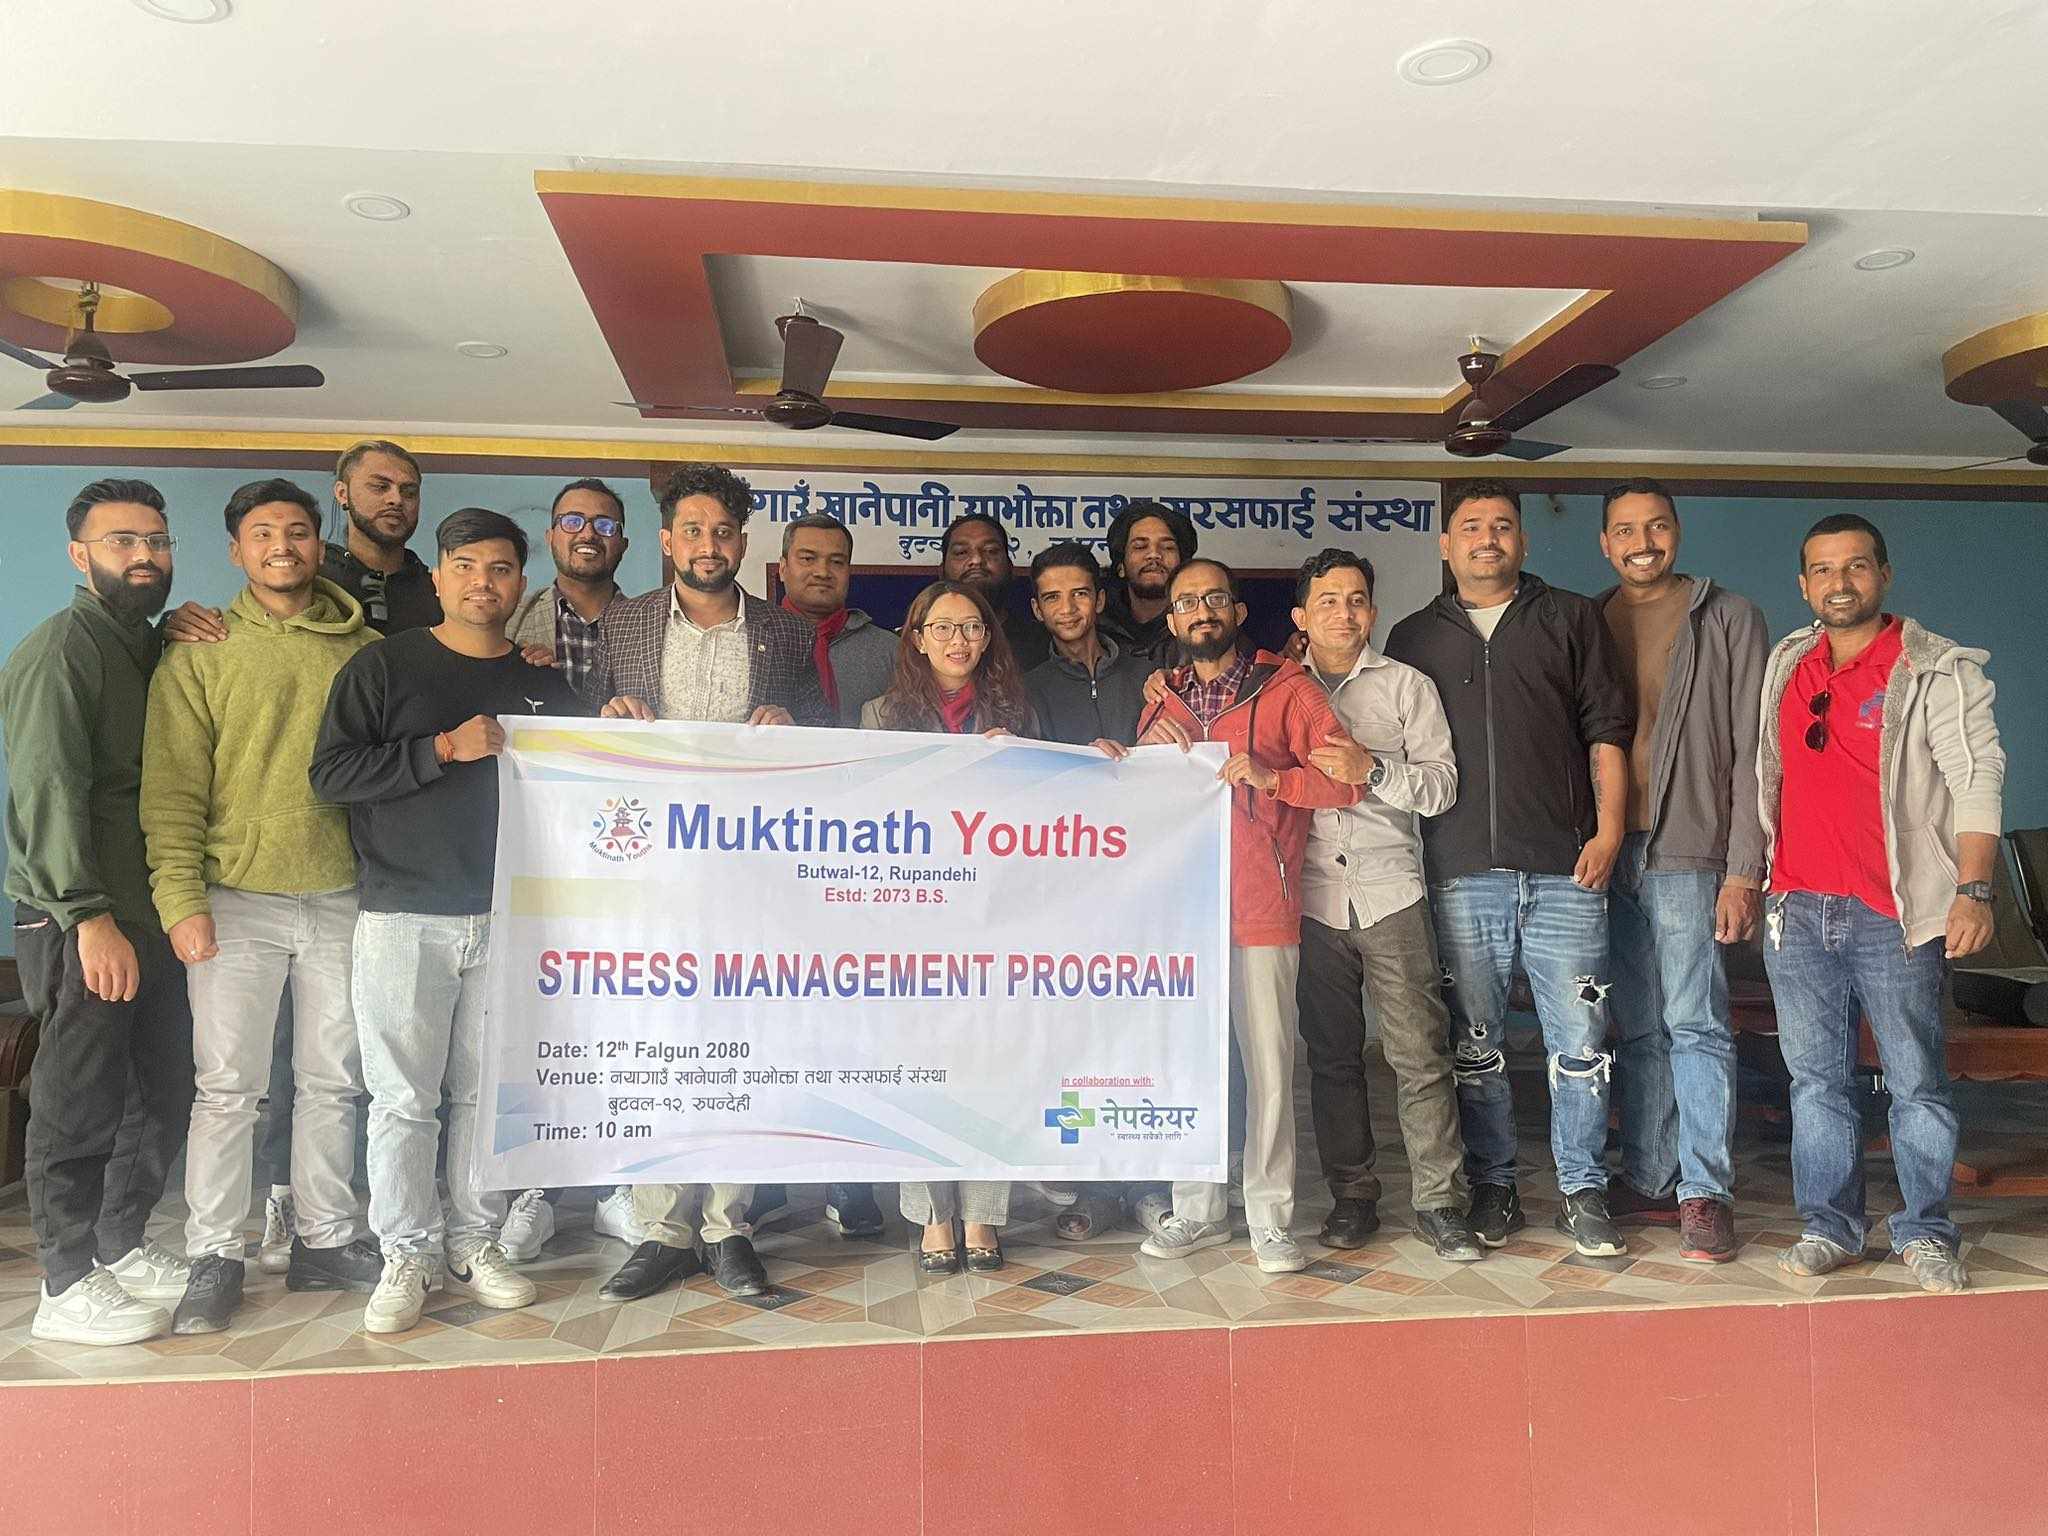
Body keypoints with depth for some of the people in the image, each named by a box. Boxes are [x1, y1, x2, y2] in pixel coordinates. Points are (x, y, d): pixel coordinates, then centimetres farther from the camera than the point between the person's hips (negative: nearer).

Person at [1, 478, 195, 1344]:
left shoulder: (151, 646, 16)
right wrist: (90, 916, -22)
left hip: (147, 912, 8)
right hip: (81, 923, -8)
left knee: (163, 1092, 14)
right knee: (79, 1103, 1)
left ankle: (120, 1246, 31)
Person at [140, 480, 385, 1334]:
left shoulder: (362, 651, 7)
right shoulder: (200, 657, 1)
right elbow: (173, 789, -3)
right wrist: (182, 899, -10)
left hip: (343, 899, 3)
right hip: (237, 902, -2)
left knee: (334, 1082, 10)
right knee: (228, 1087, 2)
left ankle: (326, 1243, 23)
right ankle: (213, 1260, 15)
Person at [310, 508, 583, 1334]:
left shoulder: (543, 684, 13)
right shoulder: (383, 665, 2)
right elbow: (331, 772, -7)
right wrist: (446, 748, -14)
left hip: (506, 919, 3)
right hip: (403, 917, -3)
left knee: (489, 1092, 9)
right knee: (402, 1098, 2)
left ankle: (476, 1242, 22)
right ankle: (407, 1254, 15)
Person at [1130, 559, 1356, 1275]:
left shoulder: (1285, 688, 4)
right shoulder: (1162, 700, 17)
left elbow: (1347, 779, -3)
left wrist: (1272, 777, -15)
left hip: (1260, 906, -3)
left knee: (1268, 1062, -1)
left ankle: (1270, 1217, 10)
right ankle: (1196, 1210, 19)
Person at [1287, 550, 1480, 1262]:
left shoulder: (1407, 686, 9)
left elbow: (1442, 784, 1)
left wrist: (1371, 769, -13)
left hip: (1392, 892, -1)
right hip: (1312, 898, 1)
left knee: (1420, 1053, -3)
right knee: (1332, 1055, 7)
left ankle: (1437, 1200, 7)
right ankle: (1352, 1196, 18)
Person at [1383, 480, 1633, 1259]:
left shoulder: (1571, 619, 12)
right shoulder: (1413, 638, 15)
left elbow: (1606, 730, 8)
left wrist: (1608, 830, -3)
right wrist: (1408, 856, 6)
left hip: (1563, 869, -1)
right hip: (1460, 872, 1)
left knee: (1578, 1038, 0)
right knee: (1474, 1042, 6)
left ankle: (1583, 1194, 13)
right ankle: (1492, 1189, 18)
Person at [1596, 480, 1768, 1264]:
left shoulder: (1728, 619, 3)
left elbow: (1751, 752, -2)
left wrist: (1744, 869, -10)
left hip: (1688, 852, -4)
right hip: (1608, 853, 4)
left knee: (1694, 1024, -5)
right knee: (1637, 1031, 10)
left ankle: (1706, 1193, 3)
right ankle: (1649, 1183, 19)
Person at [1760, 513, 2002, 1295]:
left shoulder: (1937, 671, -2)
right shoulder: (1783, 665, 12)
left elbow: (1977, 778, -8)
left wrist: (1973, 889, -17)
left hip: (1893, 912, -4)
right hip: (1795, 908, 4)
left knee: (1916, 1081, 3)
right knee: (1816, 1079, 9)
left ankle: (1926, 1232, 17)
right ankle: (1828, 1227, 18)